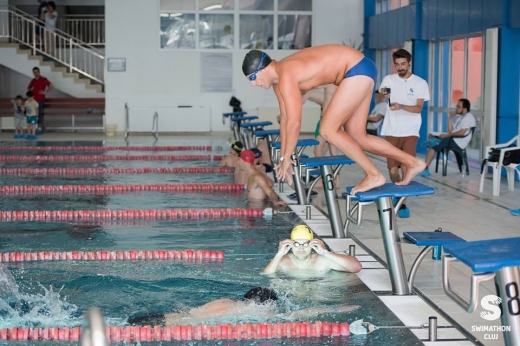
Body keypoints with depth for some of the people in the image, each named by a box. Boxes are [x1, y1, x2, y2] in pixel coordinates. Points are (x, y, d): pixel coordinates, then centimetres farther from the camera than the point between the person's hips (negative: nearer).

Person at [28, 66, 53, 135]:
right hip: (33, 100, 7)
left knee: (39, 114, -8)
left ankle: (40, 128, -3)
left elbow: (51, 86, -13)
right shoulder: (33, 80, 14)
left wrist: (45, 92, -14)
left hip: (40, 100, -7)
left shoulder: (43, 79, -6)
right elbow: (28, 88, 30)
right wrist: (30, 89, 7)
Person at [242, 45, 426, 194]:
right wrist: (283, 157, 16)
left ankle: (374, 175, -7)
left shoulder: (286, 76, -22)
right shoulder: (277, 78, 8)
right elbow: (284, 118, 15)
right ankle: (412, 162, 15)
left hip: (357, 70, -10)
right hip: (360, 71, 10)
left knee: (328, 130, -10)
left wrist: (285, 158, -13)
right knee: (357, 137, 10)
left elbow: (294, 123, -24)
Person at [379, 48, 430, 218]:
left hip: (410, 132, -2)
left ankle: (403, 203, 0)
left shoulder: (420, 83, 1)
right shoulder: (389, 79, 6)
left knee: (406, 168, -11)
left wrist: (401, 106, -24)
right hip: (392, 131, 2)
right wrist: (383, 94, -33)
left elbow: (418, 108, -7)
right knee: (393, 170, 2)